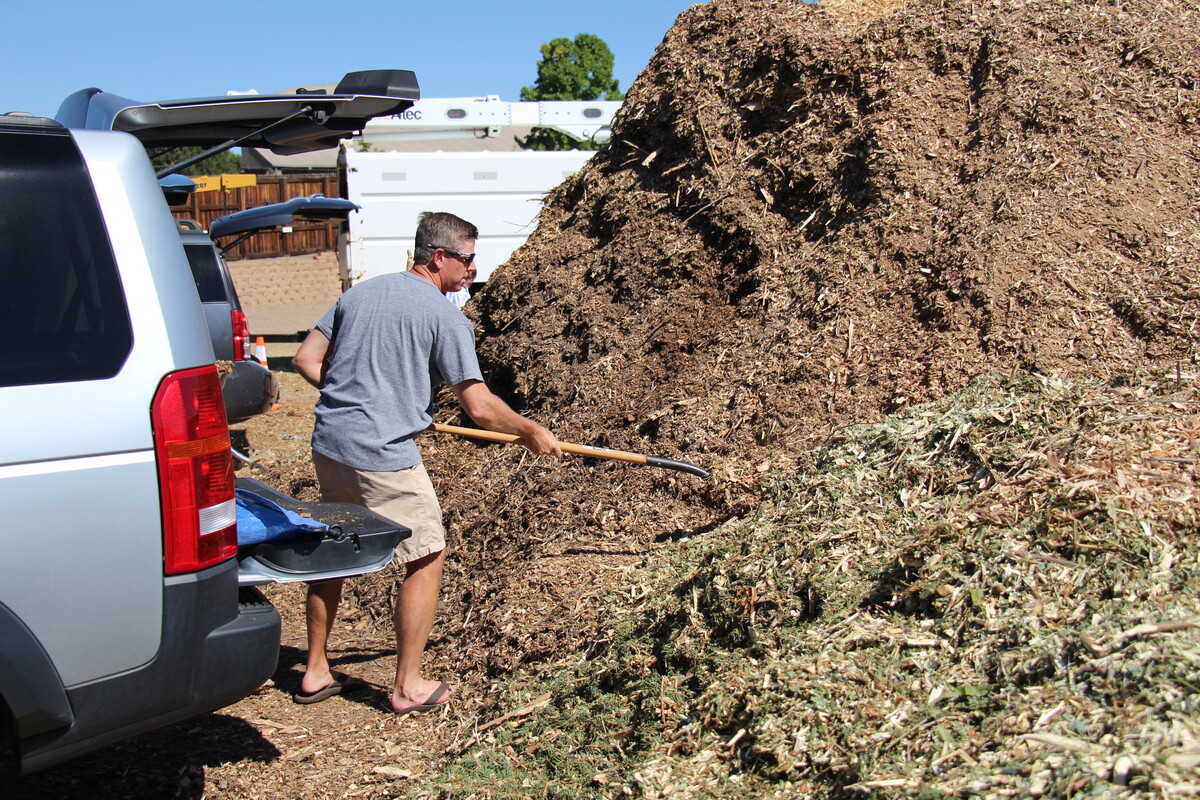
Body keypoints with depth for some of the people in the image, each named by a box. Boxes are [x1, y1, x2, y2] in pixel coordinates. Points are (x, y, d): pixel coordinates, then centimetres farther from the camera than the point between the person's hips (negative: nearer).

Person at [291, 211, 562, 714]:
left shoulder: (359, 293, 12)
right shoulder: (445, 317, -8)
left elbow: (306, 360, 13)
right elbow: (479, 408, -11)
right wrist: (532, 433, 4)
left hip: (328, 446, 7)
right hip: (384, 457, -7)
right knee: (427, 558, 7)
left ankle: (315, 672, 31)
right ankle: (409, 687, 14)